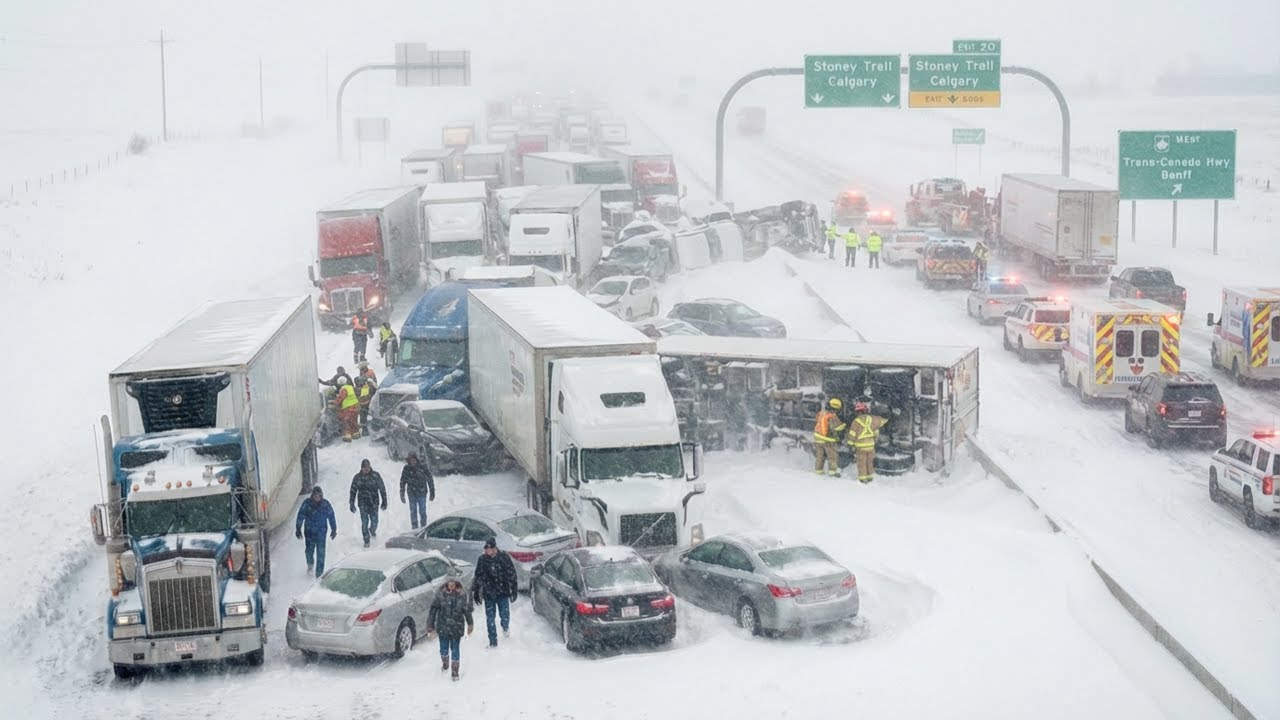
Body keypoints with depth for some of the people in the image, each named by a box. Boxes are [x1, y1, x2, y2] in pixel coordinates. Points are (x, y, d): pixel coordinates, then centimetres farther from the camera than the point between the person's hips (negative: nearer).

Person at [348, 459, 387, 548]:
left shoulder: (376, 476, -3)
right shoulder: (357, 477, 0)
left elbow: (382, 489, 3)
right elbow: (353, 491, 8)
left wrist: (384, 501, 3)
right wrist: (352, 504, 6)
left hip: (374, 503, 0)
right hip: (363, 503, 0)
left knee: (374, 521, 2)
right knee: (364, 522, -5)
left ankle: (372, 530, 36)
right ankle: (366, 540, 7)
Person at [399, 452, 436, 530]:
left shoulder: (423, 467, -5)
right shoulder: (406, 469, 1)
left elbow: (430, 480, 0)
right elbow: (402, 483, 8)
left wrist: (432, 493, 0)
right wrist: (402, 495, 6)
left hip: (422, 493, -2)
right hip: (412, 494, 2)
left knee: (422, 511, -1)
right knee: (413, 511, 4)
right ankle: (415, 528, 10)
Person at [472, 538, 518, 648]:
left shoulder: (504, 557, -7)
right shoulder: (482, 559, -1)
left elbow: (512, 575, -2)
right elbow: (478, 577, 10)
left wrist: (513, 591, -4)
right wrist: (476, 592, 11)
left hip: (503, 593, -2)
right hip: (488, 594, 2)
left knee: (505, 616, 0)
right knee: (490, 619, 0)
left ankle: (506, 628, 35)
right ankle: (493, 642, 10)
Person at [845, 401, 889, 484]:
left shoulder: (856, 421, -14)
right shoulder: (872, 419, -4)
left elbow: (852, 434, -12)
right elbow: (881, 421, 13)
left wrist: (849, 442, -1)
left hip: (860, 445, -4)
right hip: (871, 444, 4)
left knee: (861, 462, 7)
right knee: (870, 461, 17)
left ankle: (863, 477, 8)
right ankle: (870, 476, 24)